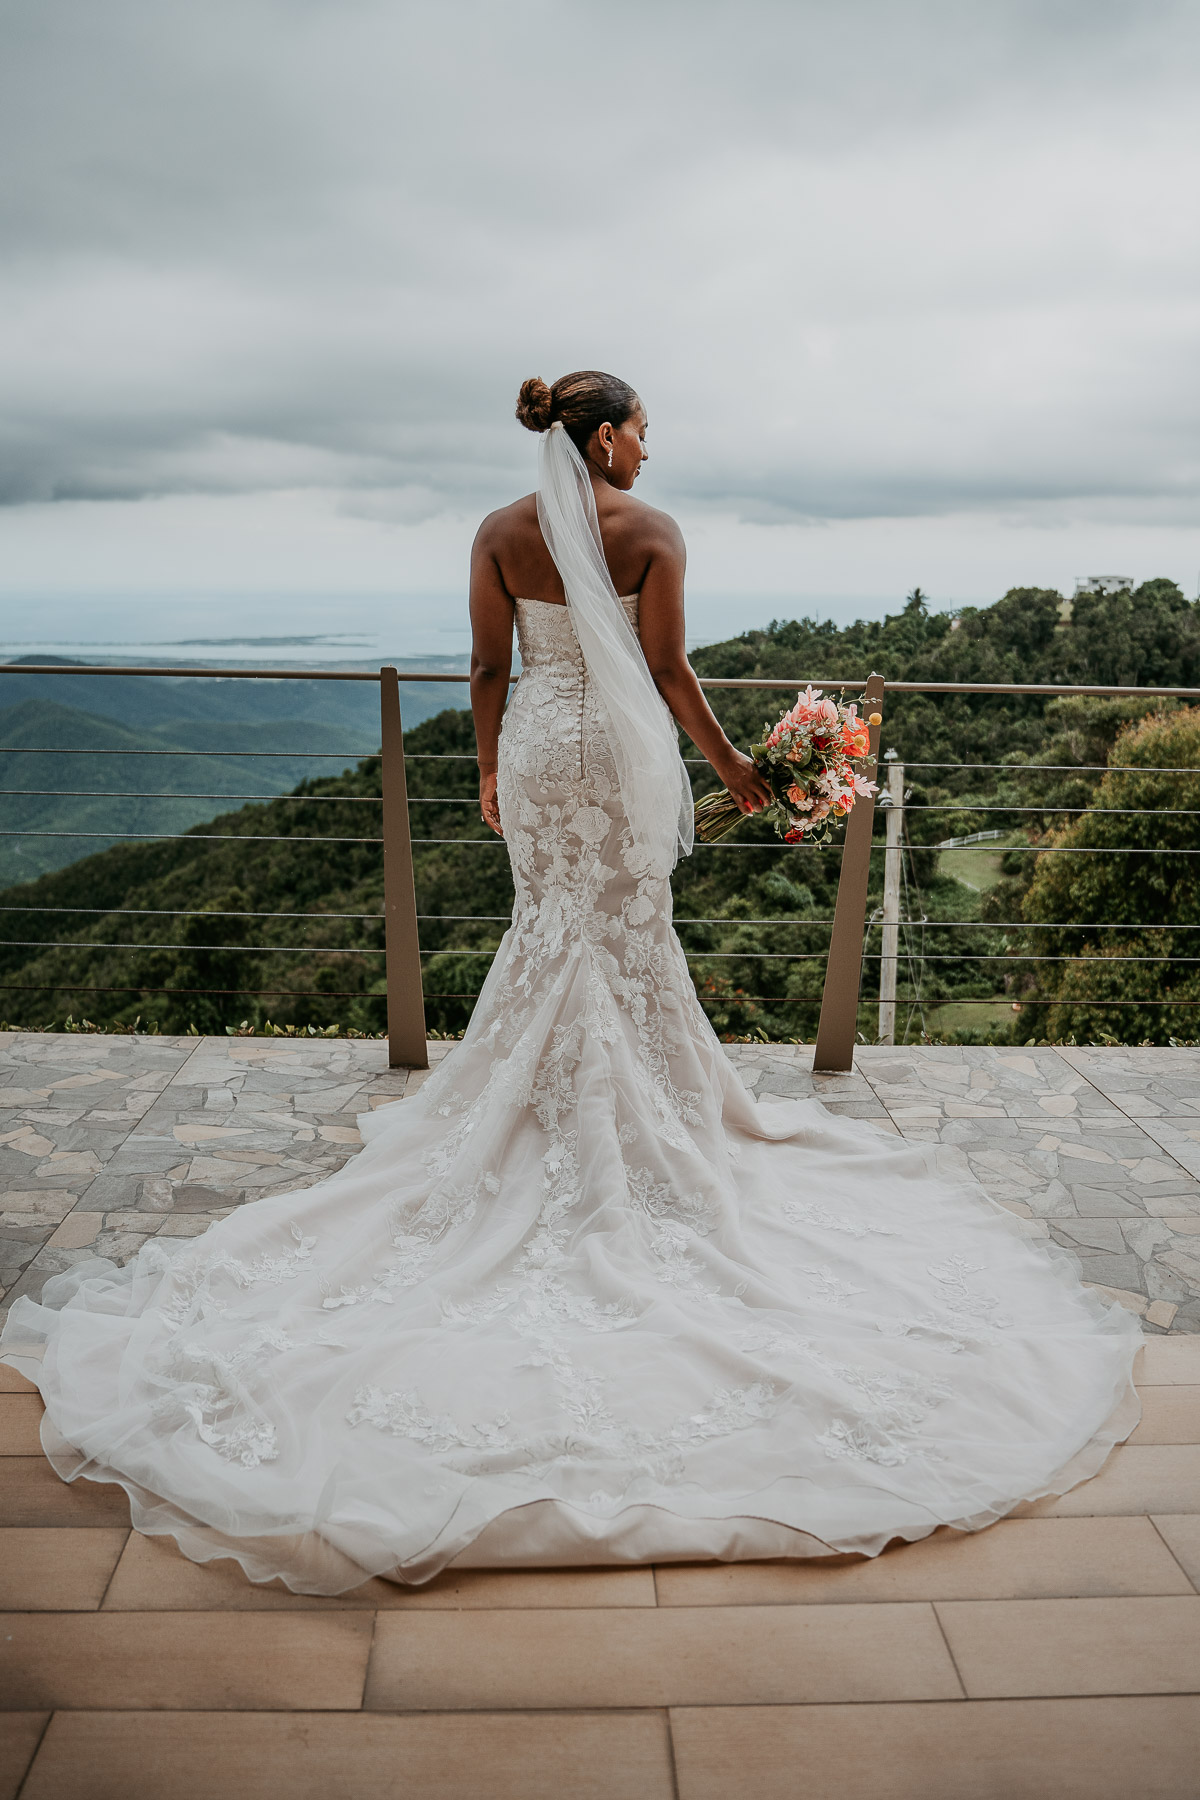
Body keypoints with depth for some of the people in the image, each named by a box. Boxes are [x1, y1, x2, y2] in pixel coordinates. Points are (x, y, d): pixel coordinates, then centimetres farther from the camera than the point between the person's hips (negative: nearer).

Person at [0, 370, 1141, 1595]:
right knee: (630, 931, 9)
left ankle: (545, 1098, 25)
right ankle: (641, 1105, 19)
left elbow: (489, 668, 2)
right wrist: (730, 763, 1)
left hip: (537, 745, 3)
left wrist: (492, 764, 14)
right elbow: (667, 671, -9)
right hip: (623, 751, -3)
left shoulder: (502, 533, 0)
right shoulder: (650, 532, -9)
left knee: (550, 927, 16)